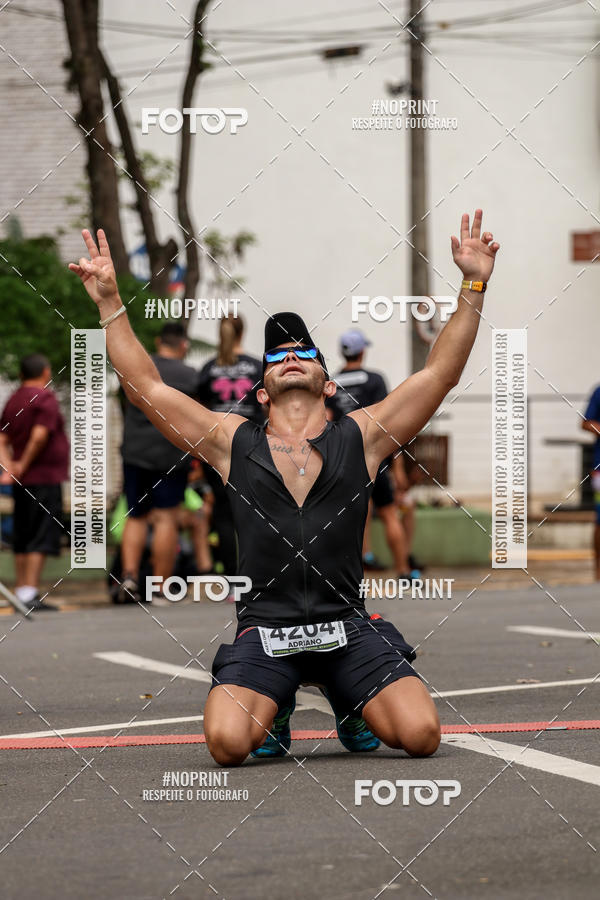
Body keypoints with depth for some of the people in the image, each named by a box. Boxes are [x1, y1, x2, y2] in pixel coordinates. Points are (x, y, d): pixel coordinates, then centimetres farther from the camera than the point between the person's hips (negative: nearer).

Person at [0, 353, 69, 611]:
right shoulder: (45, 398, -10)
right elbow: (40, 436, -20)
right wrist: (24, 465, -10)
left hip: (23, 483, 8)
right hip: (45, 479, -8)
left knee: (22, 540, 12)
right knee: (41, 540, -8)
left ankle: (22, 590, 14)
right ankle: (30, 593, -13)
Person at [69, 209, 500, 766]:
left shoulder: (361, 437, 11)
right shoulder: (232, 442, 12)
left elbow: (441, 372, 8)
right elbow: (145, 386, 10)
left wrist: (473, 288, 2)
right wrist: (110, 303, 5)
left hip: (347, 630, 0)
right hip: (264, 630, 0)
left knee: (421, 735, -20)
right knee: (227, 741, -26)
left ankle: (353, 706, 16)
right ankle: (275, 709, 12)